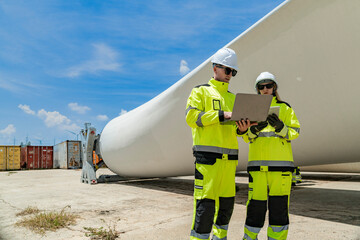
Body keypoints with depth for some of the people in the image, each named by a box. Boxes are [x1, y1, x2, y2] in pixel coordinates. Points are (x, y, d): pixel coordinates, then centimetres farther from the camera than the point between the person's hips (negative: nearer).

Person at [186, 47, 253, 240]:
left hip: (229, 157, 7)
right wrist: (222, 115, -16)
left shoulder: (232, 98, 21)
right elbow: (191, 117, -11)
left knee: (226, 202, 13)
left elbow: (233, 129, 21)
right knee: (205, 202, -8)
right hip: (208, 157, -6)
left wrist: (242, 126, -3)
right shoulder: (200, 91, 4)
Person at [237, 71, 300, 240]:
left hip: (281, 163, 0)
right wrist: (255, 129, -14)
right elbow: (247, 137, 8)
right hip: (257, 164, 1)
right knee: (256, 204, 1)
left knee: (279, 205, 1)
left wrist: (280, 127, -17)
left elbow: (295, 131, 3)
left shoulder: (285, 108, 13)